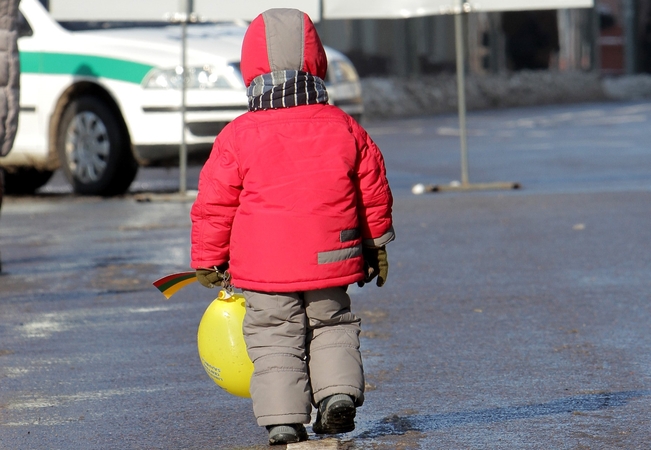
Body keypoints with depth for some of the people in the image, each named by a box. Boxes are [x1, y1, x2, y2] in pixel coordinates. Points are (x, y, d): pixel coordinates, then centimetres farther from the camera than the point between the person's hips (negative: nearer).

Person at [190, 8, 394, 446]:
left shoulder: (238, 137, -6)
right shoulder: (344, 128, 2)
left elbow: (214, 205, -3)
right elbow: (373, 190, 10)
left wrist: (208, 260, 9)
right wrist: (376, 245, 23)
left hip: (264, 268, -2)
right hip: (329, 262, 2)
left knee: (275, 340, 6)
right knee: (332, 328, 20)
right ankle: (339, 391, 3)